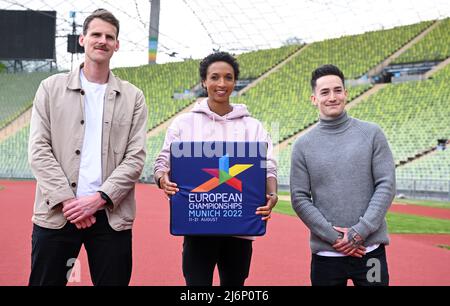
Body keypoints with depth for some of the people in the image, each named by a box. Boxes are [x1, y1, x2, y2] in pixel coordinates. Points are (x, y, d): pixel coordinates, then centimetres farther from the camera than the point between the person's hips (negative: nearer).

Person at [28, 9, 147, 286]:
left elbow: (135, 158, 1)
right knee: (46, 281, 3)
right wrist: (67, 200, -10)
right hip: (57, 212, 0)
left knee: (113, 281, 5)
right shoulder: (52, 88, 7)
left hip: (112, 215, 1)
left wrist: (99, 198, -11)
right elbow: (39, 150, 0)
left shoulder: (133, 97, 8)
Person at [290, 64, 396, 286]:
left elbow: (386, 186, -3)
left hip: (371, 250, 0)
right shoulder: (303, 145, 3)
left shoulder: (372, 134, 3)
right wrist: (332, 235, -11)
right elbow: (300, 199, -1)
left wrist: (360, 231, -11)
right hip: (325, 253, 1)